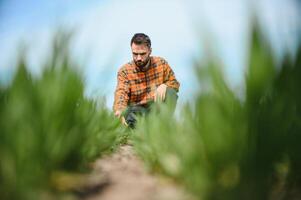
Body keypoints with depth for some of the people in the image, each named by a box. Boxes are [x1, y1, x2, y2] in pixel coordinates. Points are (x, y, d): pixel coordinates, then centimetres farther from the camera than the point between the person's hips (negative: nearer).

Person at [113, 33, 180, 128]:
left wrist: (164, 85, -19)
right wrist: (119, 110, -44)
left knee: (170, 91, -25)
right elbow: (121, 93, -21)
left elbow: (175, 83, 7)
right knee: (128, 112, -33)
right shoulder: (124, 71, -7)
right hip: (137, 109, -2)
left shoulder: (161, 63, 0)